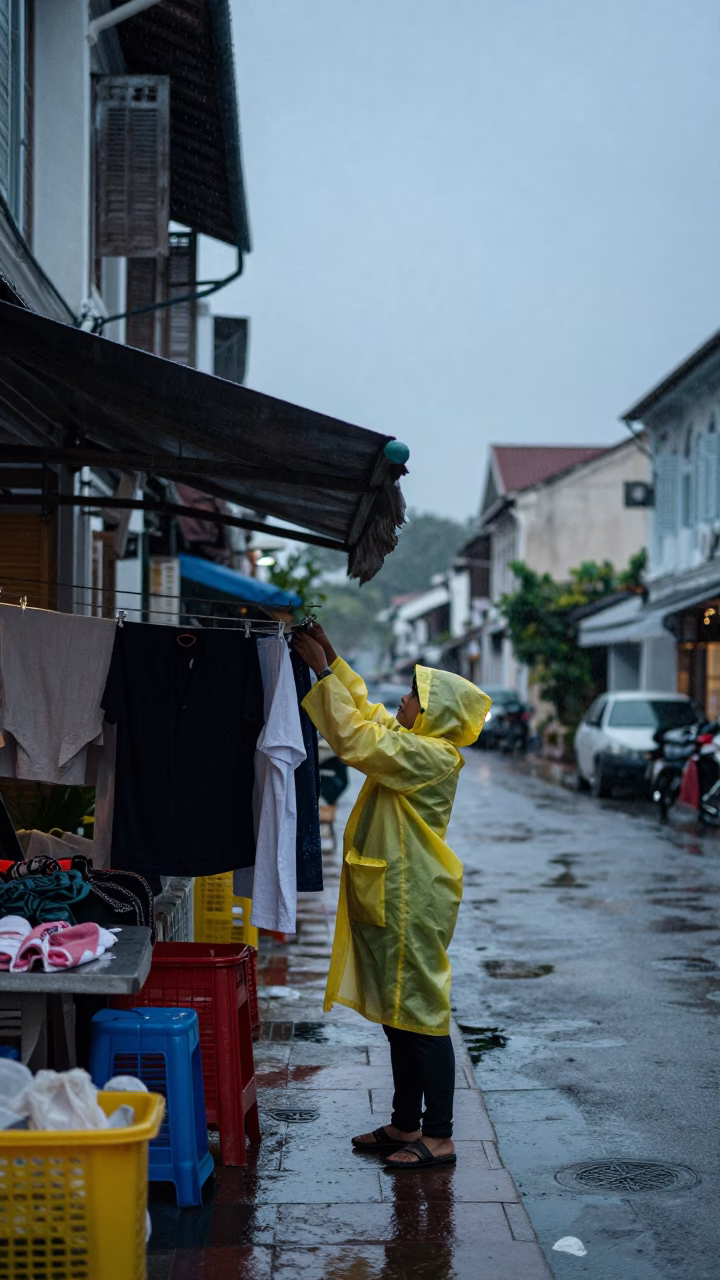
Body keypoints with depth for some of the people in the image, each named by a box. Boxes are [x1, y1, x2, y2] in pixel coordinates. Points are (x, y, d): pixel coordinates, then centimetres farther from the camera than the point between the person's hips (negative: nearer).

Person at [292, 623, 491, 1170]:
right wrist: (330, 656, 13)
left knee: (421, 1014, -4)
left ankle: (439, 1137, 3)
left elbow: (355, 738, -23)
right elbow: (366, 711, 22)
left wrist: (322, 671, -17)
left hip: (414, 905, -10)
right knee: (396, 1013, 15)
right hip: (391, 900, 10)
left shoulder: (430, 755, -17)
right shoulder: (412, 744, 11)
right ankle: (405, 1125, 25)